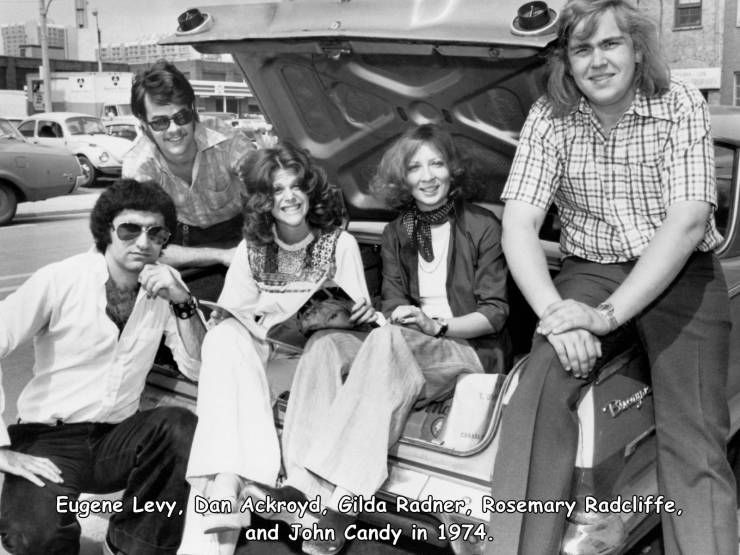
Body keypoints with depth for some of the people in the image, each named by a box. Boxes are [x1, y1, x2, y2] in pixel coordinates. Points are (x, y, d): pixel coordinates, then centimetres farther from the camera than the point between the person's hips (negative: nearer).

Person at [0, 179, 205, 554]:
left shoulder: (165, 284, -1)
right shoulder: (60, 280, -13)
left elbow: (198, 369, -4)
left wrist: (183, 304, -19)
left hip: (118, 438, 4)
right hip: (50, 438, -3)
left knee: (182, 429, -26)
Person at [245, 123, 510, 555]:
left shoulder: (483, 227, 0)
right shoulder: (398, 233, 14)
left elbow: (495, 312, -3)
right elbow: (394, 305, 12)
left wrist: (436, 326, -19)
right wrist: (403, 317, -13)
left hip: (472, 350, -5)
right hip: (406, 351, 5)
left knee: (388, 341, -36)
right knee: (326, 344, -24)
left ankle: (338, 502, -43)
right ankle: (309, 489, -41)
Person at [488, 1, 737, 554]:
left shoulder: (680, 105, -7)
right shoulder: (549, 118, -3)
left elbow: (688, 221, -17)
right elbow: (518, 225, -10)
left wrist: (610, 313, -27)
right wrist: (554, 309, -27)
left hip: (680, 274, 0)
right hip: (590, 271, 1)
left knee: (695, 446, -17)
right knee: (540, 393, -26)